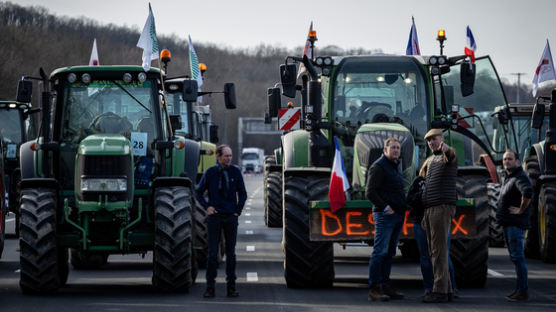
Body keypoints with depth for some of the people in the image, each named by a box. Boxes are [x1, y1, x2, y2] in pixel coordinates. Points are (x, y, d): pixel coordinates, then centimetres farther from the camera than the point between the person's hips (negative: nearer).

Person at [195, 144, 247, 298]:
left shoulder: (235, 171, 1)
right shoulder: (210, 172, -1)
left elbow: (242, 193, 9)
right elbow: (198, 192, 9)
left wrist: (238, 210, 1)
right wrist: (207, 207, -2)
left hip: (231, 217, 1)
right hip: (214, 216, -1)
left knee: (231, 253, 5)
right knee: (212, 253, -3)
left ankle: (231, 287, 10)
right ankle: (210, 287, 0)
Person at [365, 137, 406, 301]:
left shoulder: (396, 166, 20)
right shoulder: (378, 167, -9)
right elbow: (370, 192, -15)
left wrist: (402, 208, 16)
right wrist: (385, 207, -19)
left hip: (398, 214, 9)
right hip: (384, 214, -9)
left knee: (390, 252, 10)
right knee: (380, 251, -11)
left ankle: (385, 286, 13)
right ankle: (374, 289, -13)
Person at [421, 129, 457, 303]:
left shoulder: (449, 155, -6)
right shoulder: (430, 161, 23)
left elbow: (451, 156, -35)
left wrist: (445, 149, -59)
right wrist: (425, 215, 22)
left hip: (443, 208, -10)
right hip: (430, 210, 10)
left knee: (439, 250, -12)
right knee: (435, 251, 9)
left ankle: (440, 291, -12)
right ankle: (446, 290, 12)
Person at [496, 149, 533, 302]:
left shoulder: (520, 177, -16)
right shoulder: (507, 176, 17)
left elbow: (527, 191, -37)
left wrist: (521, 210, -25)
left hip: (516, 224, -11)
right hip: (508, 224, 11)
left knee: (517, 257, -13)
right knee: (515, 257, 14)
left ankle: (523, 292, -13)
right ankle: (519, 289, 19)